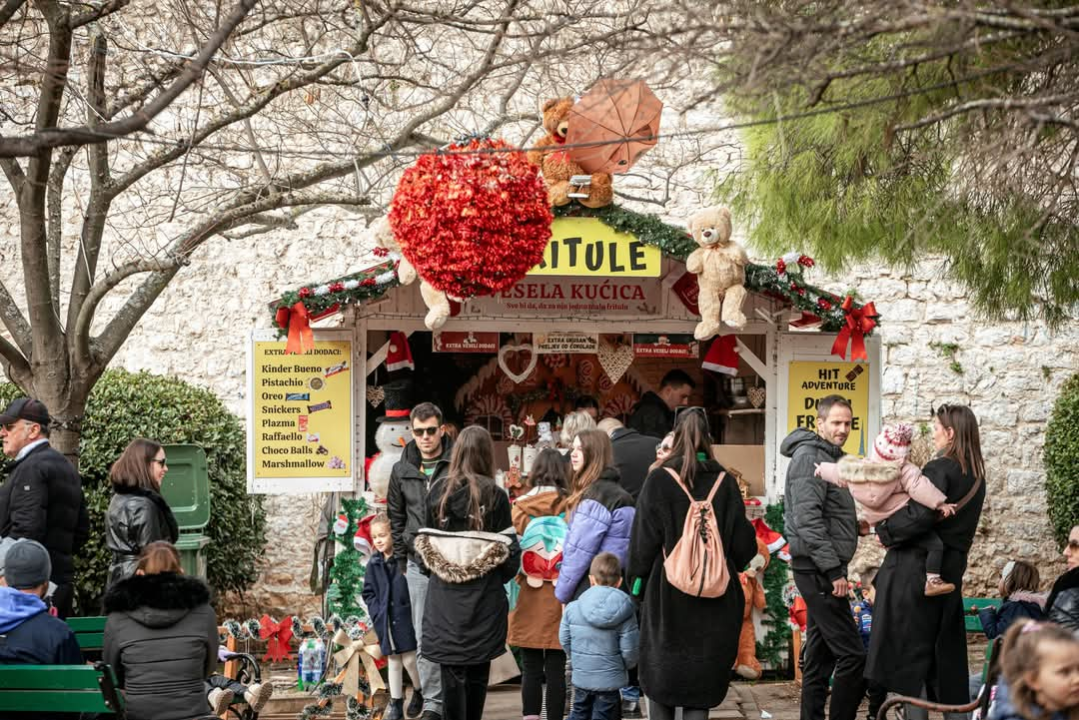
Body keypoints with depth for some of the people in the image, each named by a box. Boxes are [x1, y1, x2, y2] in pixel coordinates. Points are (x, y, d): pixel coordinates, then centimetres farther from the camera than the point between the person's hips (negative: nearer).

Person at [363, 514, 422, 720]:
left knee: (409, 660, -2)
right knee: (393, 662, 10)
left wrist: (415, 610, -11)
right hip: (385, 622, 4)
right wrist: (377, 612, 0)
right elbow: (368, 592, 12)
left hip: (406, 619, -4)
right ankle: (395, 703, 16)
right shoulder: (374, 563, 5)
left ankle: (419, 693, 23)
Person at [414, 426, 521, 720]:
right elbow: (509, 549, -8)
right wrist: (498, 578, 10)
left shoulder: (438, 491, -2)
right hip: (483, 597, -1)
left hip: (444, 596, 1)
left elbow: (424, 542, 2)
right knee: (478, 672, 10)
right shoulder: (494, 495, -8)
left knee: (452, 672, 5)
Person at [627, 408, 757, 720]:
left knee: (660, 682, 8)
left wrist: (637, 581, 8)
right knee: (700, 685, 6)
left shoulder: (658, 481, -7)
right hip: (714, 601, 2)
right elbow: (743, 544, 3)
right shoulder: (725, 482, -1)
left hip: (665, 593, -2)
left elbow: (643, 541, -5)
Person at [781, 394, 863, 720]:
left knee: (820, 656, 11)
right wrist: (833, 570, -21)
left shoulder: (830, 457, 18)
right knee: (852, 655, -12)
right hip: (818, 570, -10)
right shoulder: (809, 458, -13)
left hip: (824, 570, 10)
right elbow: (808, 519, -20)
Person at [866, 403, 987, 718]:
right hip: (951, 569, 8)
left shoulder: (939, 469, -15)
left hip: (917, 567, -8)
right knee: (946, 652, 13)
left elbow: (920, 516, -25)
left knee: (909, 648, -2)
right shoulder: (976, 476, 11)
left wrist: (886, 530, -9)